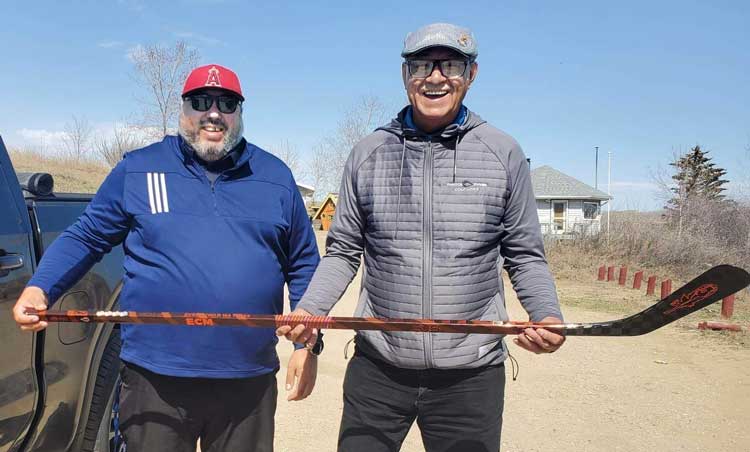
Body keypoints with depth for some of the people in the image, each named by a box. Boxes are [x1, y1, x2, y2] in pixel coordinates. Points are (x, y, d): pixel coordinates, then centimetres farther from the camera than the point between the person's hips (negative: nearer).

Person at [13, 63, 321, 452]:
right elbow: (85, 237, 7)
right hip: (155, 378, -1)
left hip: (249, 381, 2)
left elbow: (303, 264, 10)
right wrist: (38, 289, -10)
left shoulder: (275, 176, 6)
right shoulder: (137, 169, 3)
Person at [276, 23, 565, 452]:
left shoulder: (504, 154, 1)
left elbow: (524, 255, 5)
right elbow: (343, 252, 8)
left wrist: (547, 314, -13)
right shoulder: (368, 152, 4)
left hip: (471, 374, 0)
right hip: (377, 368, 1)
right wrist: (309, 309, -8)